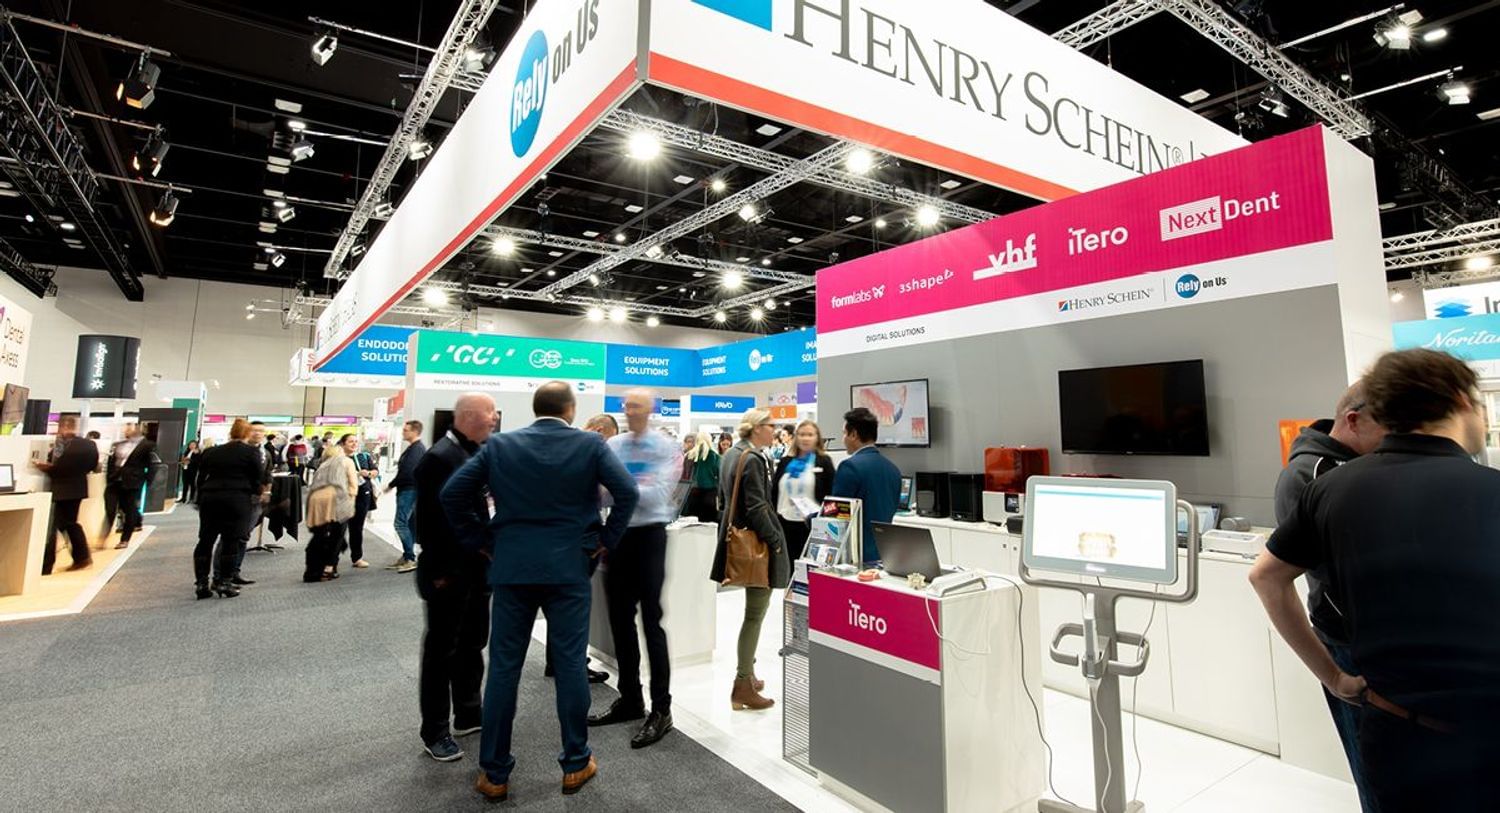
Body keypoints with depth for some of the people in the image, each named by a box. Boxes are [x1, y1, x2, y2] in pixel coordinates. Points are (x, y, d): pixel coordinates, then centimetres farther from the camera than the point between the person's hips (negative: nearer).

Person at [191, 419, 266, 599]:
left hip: (209, 498, 5)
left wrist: (201, 500, 20)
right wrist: (257, 493, 15)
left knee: (206, 540, 11)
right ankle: (224, 583, 3)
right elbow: (259, 479, -3)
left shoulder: (211, 452, 13)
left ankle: (201, 584, 13)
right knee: (231, 541, 1)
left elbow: (201, 479, 14)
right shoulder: (251, 452, -2)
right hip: (237, 500, -5)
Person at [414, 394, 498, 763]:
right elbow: (426, 520, -19)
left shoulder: (479, 453, 8)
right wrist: (438, 572, -16)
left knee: (473, 644, 19)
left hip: (476, 568, 8)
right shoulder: (439, 457, -18)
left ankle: (468, 714, 35)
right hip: (449, 574, -8)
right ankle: (435, 732, 22)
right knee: (441, 651, 6)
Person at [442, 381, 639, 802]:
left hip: (512, 567, 2)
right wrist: (607, 540, -2)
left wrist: (480, 541, 8)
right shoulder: (590, 444, -4)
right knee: (570, 664, 8)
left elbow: (452, 494, 1)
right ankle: (575, 764, 21)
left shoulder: (499, 444, 3)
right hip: (569, 567, -2)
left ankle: (494, 773, 21)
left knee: (503, 667, 10)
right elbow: (628, 491, -13)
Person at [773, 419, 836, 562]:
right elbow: (774, 492, 12)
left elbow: (830, 495, -2)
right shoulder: (785, 462, 10)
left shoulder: (824, 462, 0)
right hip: (784, 522, 4)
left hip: (811, 524, -3)